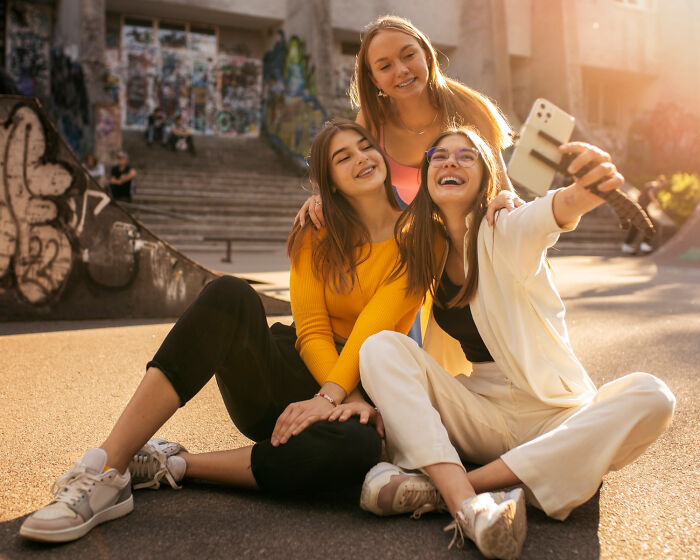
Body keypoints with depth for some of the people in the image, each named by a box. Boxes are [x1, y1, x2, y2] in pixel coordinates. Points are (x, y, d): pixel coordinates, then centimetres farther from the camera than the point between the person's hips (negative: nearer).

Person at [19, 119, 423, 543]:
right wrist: (349, 398, -21)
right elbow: (312, 332, -4)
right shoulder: (315, 236, 7)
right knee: (230, 295, -29)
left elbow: (374, 330, -13)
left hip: (362, 391, -1)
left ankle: (172, 465, -23)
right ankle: (107, 472, -32)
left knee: (360, 446, -40)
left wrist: (333, 397, -26)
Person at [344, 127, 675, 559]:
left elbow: (557, 211, -32)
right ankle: (466, 505, -37)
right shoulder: (425, 251, 7)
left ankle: (445, 485, -34)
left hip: (552, 414, -2)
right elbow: (406, 357, 13)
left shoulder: (508, 232, -7)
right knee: (381, 346, -17)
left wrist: (584, 190, -55)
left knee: (651, 397, -30)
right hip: (480, 416, 2)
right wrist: (376, 394, -5)